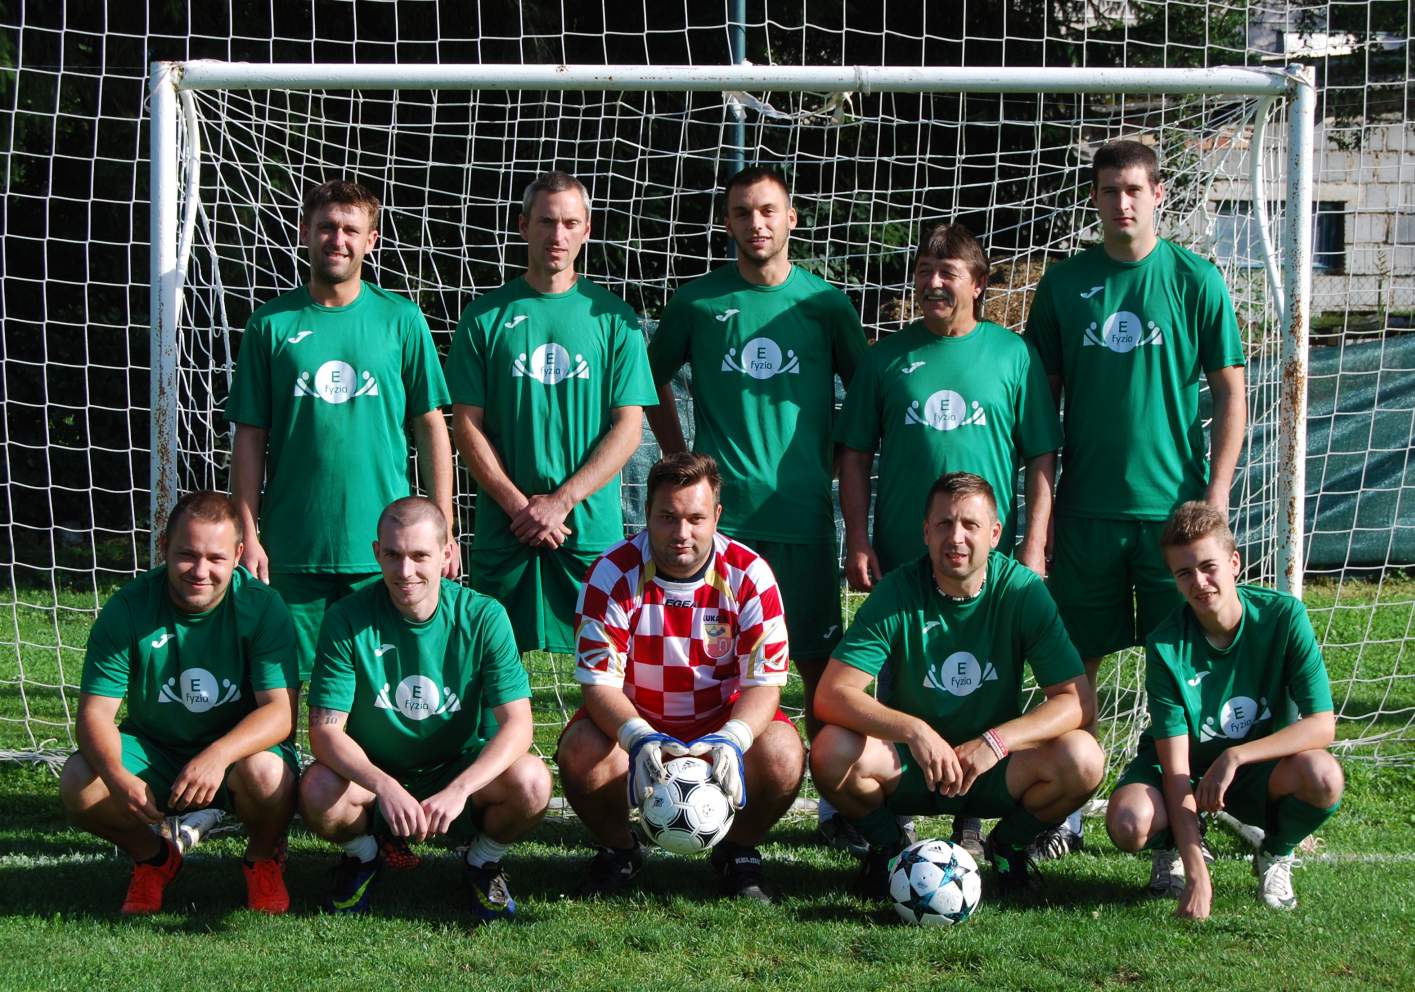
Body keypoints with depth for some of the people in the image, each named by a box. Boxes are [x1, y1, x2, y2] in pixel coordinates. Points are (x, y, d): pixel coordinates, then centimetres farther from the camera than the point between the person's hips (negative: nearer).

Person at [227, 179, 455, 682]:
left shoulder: (401, 320, 4)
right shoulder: (272, 324, 4)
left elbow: (431, 427, 6)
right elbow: (250, 438, 5)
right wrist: (248, 536, -2)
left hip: (382, 545, 0)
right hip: (291, 546, 0)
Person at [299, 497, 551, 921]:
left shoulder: (483, 617, -15)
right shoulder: (348, 619, -16)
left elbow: (517, 724, -20)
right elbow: (325, 730, -19)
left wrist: (458, 790, -37)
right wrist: (385, 787, -38)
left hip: (463, 769, 0)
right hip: (372, 772, 0)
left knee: (530, 781, -30)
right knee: (318, 791, -33)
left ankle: (484, 860, 5)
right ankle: (362, 855, 5)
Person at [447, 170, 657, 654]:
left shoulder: (614, 318, 5)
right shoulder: (486, 316, 5)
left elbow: (628, 428, 1)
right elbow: (467, 425, 2)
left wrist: (562, 500, -10)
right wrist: (518, 505, -9)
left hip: (594, 528, 0)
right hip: (503, 529, 0)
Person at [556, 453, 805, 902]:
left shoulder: (749, 574, -14)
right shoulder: (613, 574, -15)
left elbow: (764, 683, -17)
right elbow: (599, 683, -18)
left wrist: (730, 740, -39)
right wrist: (640, 738, -40)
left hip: (725, 722, 0)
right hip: (632, 720, 0)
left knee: (783, 756, -30)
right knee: (580, 754, -32)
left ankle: (739, 852, 3)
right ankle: (618, 850, 2)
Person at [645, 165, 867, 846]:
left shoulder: (823, 303, 4)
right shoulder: (697, 302, 4)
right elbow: (653, 380, 18)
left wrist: (833, 463, 8)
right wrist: (681, 462, 12)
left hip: (802, 509, 0)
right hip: (719, 509, 0)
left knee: (817, 661, 2)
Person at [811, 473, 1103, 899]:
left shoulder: (1023, 591, -11)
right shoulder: (896, 594, -13)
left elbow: (1078, 700, -14)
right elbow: (831, 696, -20)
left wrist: (996, 741, -30)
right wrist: (913, 731, -37)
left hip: (994, 772, 1)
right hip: (906, 768, -1)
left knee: (1082, 758, -28)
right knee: (832, 751, -31)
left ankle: (1009, 843, 5)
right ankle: (887, 843, 2)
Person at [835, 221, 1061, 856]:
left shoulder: (1012, 354, 4)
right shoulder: (888, 357, 7)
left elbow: (1041, 458, 5)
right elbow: (855, 453, 10)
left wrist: (1034, 546, -3)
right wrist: (857, 540, 1)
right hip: (900, 560, 1)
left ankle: (971, 819, 13)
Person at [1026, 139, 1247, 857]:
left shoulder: (1195, 281, -1)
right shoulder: (1064, 284, 5)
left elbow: (1231, 393, 1)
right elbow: (1043, 397, 11)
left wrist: (1216, 492, -7)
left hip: (1172, 504, -2)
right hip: (1086, 507, 2)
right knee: (1077, 662, 6)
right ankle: (1064, 812, 15)